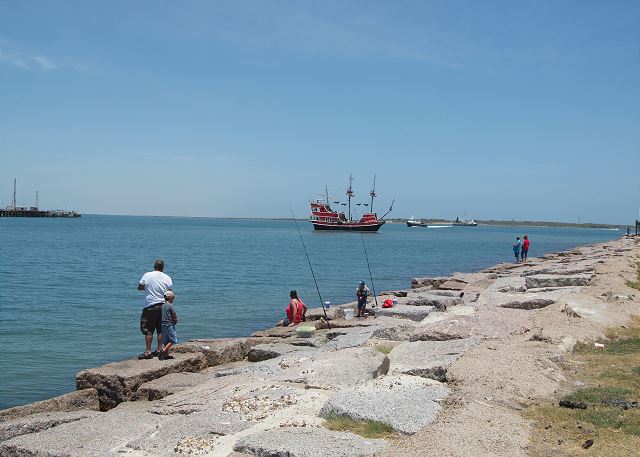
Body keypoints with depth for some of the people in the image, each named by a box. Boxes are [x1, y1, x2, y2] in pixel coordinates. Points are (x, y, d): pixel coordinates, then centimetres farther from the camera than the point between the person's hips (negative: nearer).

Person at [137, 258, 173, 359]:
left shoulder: (147, 275, -7)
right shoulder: (167, 278, -1)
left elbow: (139, 287, 3)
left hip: (150, 306, -3)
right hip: (163, 306, 3)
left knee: (148, 330, 0)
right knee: (161, 330, 11)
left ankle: (148, 352, 0)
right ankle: (159, 350, 15)